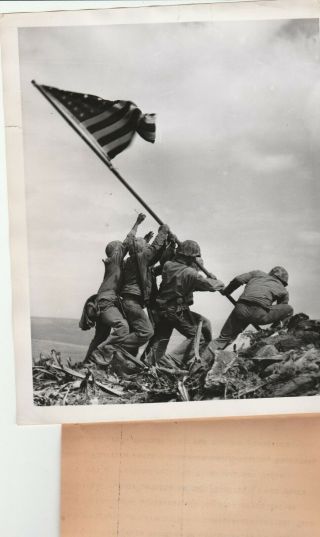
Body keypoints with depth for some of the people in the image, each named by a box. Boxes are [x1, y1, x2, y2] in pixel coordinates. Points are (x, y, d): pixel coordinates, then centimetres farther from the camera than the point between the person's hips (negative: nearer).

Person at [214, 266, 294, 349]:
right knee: (289, 310, 17)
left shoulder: (257, 274, 29)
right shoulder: (283, 291, 26)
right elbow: (280, 311, 32)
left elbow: (238, 279, 16)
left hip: (241, 310, 3)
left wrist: (225, 291, 30)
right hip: (260, 315, -3)